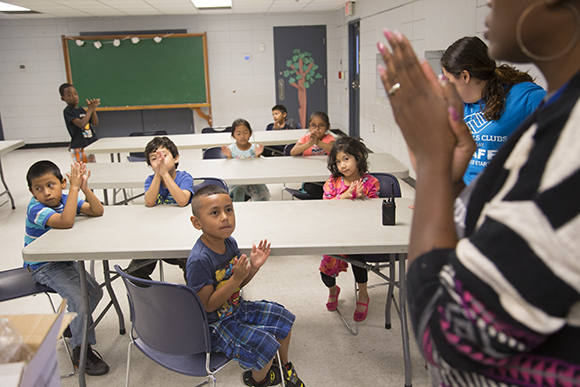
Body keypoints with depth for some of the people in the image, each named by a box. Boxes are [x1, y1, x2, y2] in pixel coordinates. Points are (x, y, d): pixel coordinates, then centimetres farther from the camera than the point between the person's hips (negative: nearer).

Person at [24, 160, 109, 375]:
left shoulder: (66, 199, -3)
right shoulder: (35, 209, -24)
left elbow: (97, 212, -10)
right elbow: (66, 222, -42)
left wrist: (84, 188, -24)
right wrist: (75, 188, -39)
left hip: (66, 260, 8)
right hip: (43, 267, -8)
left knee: (95, 292, 6)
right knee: (78, 299, -22)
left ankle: (70, 326, 29)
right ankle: (81, 350, -9)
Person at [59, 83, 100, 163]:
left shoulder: (81, 110, 13)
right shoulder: (68, 111, -9)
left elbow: (95, 123, 4)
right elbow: (82, 124, -24)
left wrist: (93, 109, -11)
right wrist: (90, 109, -23)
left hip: (90, 146, 8)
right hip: (79, 148, -7)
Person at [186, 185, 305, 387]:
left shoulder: (230, 243, -6)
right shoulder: (199, 260, -31)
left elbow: (237, 285, 6)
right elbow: (208, 305, -25)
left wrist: (253, 266, -13)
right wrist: (236, 278, -34)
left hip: (237, 308, 8)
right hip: (216, 324, -8)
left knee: (283, 319, 13)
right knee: (266, 346, -17)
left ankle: (285, 366, 40)